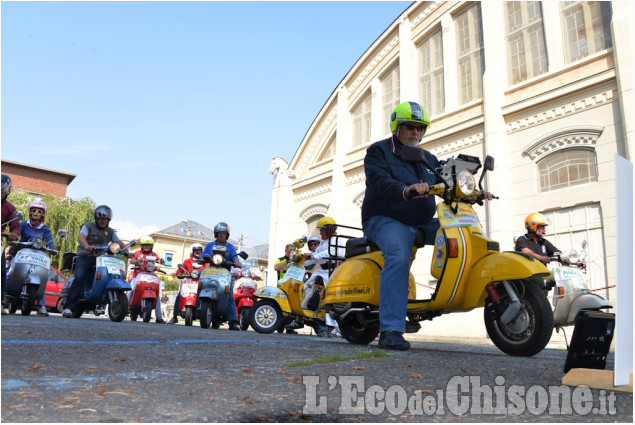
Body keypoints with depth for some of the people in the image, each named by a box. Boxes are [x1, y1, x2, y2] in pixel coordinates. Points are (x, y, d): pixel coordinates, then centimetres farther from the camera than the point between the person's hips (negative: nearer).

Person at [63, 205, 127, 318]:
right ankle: (68, 307, -24)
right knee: (79, 279, -22)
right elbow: (81, 237, -12)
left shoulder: (110, 231, 19)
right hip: (84, 257, -4)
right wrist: (87, 246, -34)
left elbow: (119, 243, 12)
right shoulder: (88, 226, 6)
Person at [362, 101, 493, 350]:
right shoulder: (378, 151, 0)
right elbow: (380, 183, -20)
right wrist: (406, 191, -40)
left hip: (423, 222, 7)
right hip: (386, 219, -7)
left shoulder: (428, 159, 22)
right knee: (398, 255, -35)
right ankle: (390, 330, -37)